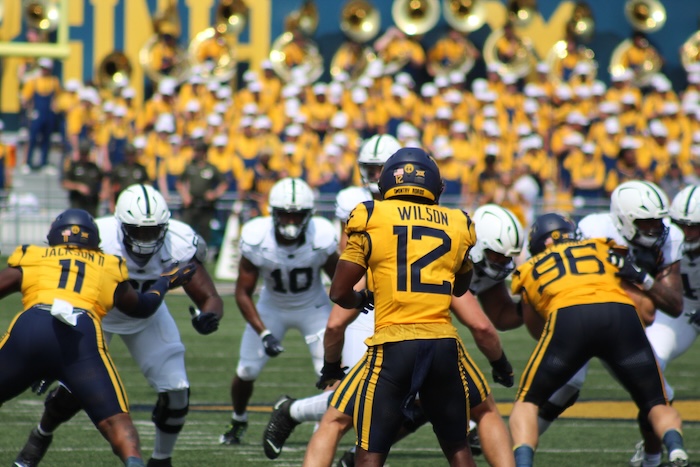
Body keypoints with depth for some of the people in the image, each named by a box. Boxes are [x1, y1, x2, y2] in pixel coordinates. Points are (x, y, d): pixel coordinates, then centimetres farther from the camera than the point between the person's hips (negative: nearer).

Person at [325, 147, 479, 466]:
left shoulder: (371, 218, 3)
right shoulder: (458, 225, 12)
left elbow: (340, 293, 4)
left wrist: (364, 300, 24)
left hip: (394, 344, -3)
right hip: (444, 343, 3)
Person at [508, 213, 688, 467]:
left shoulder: (530, 269, 32)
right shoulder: (603, 248, 33)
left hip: (567, 315, -1)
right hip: (622, 314, 1)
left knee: (527, 403, 18)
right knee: (657, 405, 16)